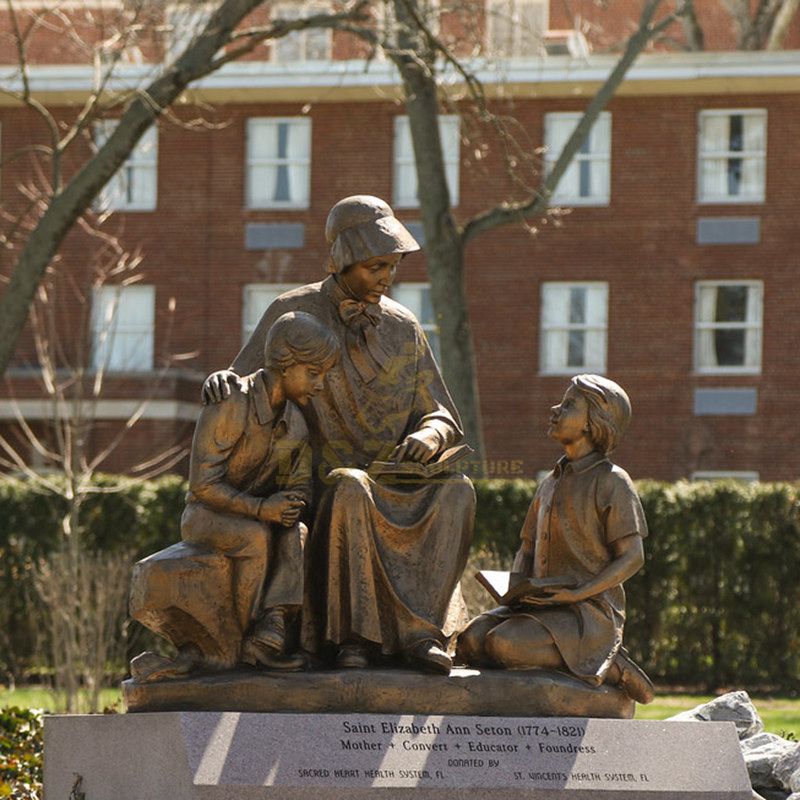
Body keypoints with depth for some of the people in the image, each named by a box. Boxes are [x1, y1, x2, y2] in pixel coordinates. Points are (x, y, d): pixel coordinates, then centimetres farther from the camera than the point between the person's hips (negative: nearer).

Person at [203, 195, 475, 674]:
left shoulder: (404, 328, 12)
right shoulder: (295, 313, 2)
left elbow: (443, 416, 13)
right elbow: (242, 394, 2)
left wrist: (430, 436, -12)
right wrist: (221, 381, -24)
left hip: (400, 482, 4)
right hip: (330, 477, -4)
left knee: (455, 490, -29)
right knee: (353, 493, -40)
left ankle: (421, 631, -31)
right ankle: (353, 633, -29)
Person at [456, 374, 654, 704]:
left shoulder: (612, 482, -3)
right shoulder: (551, 484, 20)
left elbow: (632, 557, -8)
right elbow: (526, 550, 23)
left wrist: (578, 593, -19)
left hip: (591, 612, -7)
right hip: (542, 606, 7)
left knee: (503, 644, -31)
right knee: (471, 641, -19)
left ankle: (609, 666, -12)